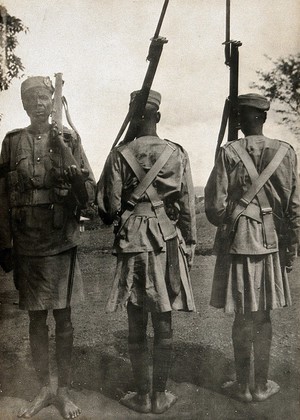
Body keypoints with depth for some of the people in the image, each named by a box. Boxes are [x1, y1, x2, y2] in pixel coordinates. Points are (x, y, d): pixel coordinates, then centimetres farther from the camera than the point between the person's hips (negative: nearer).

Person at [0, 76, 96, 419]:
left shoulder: (69, 139, 3)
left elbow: (90, 193, 0)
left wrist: (78, 182, -22)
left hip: (62, 243, -1)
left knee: (63, 318, 6)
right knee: (36, 318, 10)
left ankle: (64, 390, 22)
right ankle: (44, 389, 27)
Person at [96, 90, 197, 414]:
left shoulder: (120, 155, -6)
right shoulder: (177, 154, 0)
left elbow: (108, 206, -4)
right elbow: (188, 206, 2)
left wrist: (116, 220, 19)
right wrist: (189, 245, 12)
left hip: (132, 243, -2)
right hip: (168, 241, 2)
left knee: (137, 324, 8)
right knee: (163, 323, 9)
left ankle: (142, 396, 19)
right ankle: (160, 396, 20)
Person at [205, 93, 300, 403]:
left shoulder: (229, 153, -9)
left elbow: (215, 205, -10)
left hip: (237, 242, -2)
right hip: (271, 242, 2)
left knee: (243, 317, 9)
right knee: (263, 317, 13)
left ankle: (243, 386, 22)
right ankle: (261, 386, 24)